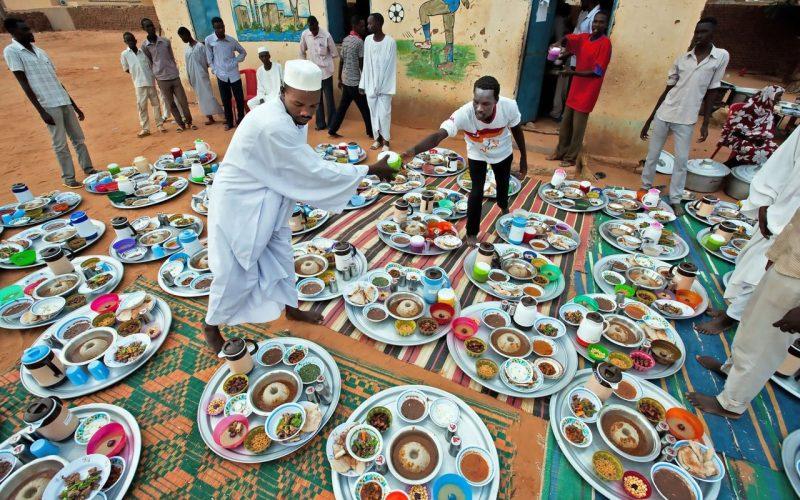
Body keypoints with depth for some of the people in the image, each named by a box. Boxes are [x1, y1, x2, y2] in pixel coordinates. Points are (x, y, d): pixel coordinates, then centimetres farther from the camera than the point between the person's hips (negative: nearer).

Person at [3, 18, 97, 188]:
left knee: (78, 138, 10)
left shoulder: (40, 51, 15)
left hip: (64, 101, 6)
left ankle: (89, 169, 21)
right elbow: (24, 84, -9)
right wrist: (41, 111, -15)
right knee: (60, 144, -2)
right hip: (49, 105, -6)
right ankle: (68, 178, 7)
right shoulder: (11, 51, -3)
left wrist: (75, 105, 16)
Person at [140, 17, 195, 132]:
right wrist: (156, 76, 1)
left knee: (183, 101, 1)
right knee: (171, 104, 5)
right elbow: (149, 63, 4)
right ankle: (181, 124, 15)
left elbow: (172, 58, 12)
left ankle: (189, 122, 16)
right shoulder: (144, 46, -1)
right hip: (161, 79, -1)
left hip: (174, 76, 1)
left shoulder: (165, 41, 4)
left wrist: (174, 71, 13)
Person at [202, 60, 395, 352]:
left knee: (280, 257, 19)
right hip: (239, 203, -8)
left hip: (267, 200, 8)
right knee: (236, 272, 4)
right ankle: (211, 326, 30)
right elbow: (314, 170, -29)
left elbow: (300, 169, 4)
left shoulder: (293, 116, -3)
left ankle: (291, 307, 41)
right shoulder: (273, 125, -32)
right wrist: (370, 170, -24)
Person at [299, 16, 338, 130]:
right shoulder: (304, 34, -3)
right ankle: (320, 123, 21)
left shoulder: (326, 35, -14)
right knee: (317, 100, 10)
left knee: (329, 99, 5)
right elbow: (302, 52, 10)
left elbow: (334, 54, -5)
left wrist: (324, 60, 5)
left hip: (326, 72, -3)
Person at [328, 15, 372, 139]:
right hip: (355, 81, -8)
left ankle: (332, 130, 17)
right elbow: (361, 65, -16)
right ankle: (371, 132, 13)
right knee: (365, 108, 4)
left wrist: (340, 79, 19)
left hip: (345, 80, 8)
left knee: (342, 107, 14)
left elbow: (341, 61, 13)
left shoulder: (345, 40, 10)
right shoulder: (359, 42, -14)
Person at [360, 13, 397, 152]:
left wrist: (387, 86, -13)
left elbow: (392, 67, -10)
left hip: (384, 86, -5)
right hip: (370, 85, 5)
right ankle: (378, 138, 22)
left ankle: (386, 141, 11)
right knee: (373, 113, 9)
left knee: (384, 114, -3)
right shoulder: (367, 40, 5)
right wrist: (362, 83, 8)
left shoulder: (390, 42, -10)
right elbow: (366, 64, 9)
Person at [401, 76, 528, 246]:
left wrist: (523, 158, -5)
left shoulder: (509, 106, -36)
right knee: (476, 192, -10)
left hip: (503, 153, 2)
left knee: (503, 183, 23)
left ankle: (504, 206, 59)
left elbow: (517, 130, -15)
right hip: (476, 155, -2)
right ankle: (471, 234, 11)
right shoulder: (464, 114, -43)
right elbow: (438, 135, -54)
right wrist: (413, 151, -73)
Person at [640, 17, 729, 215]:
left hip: (686, 119, -1)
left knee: (681, 160, 2)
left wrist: (705, 123, -2)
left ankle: (675, 199, 12)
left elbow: (712, 92, 2)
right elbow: (668, 89, 7)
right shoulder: (682, 59, 3)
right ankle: (645, 188, 25)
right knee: (652, 154, 8)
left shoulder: (721, 56, 0)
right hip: (663, 115, 1)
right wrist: (649, 119, 5)